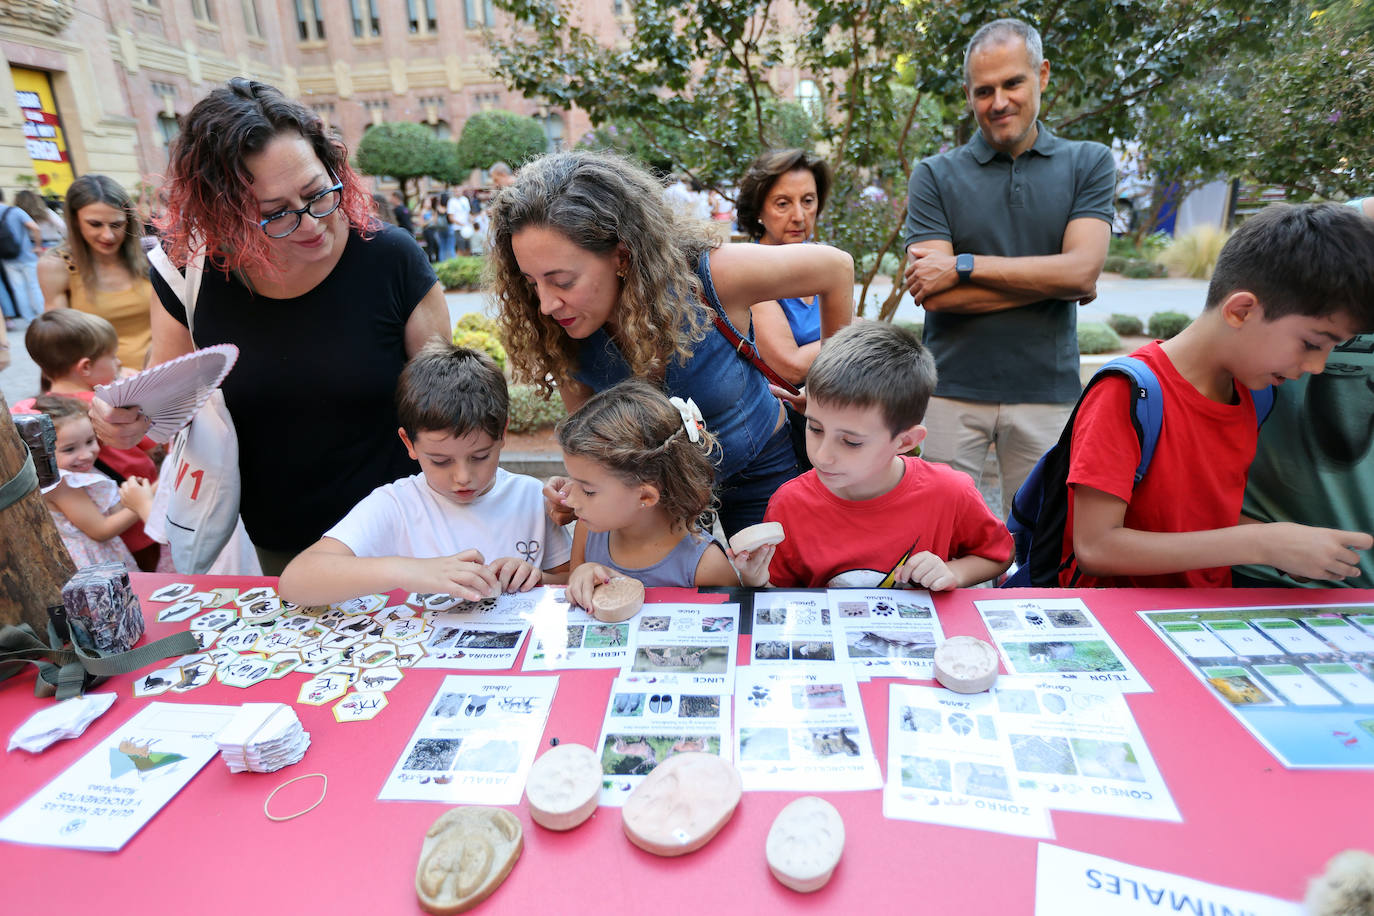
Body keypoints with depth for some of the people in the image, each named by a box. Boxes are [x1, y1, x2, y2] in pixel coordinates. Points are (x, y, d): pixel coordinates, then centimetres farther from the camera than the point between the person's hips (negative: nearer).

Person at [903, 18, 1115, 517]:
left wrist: (964, 266, -11)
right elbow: (934, 296, -9)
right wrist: (1049, 279, -8)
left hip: (1047, 389, 1)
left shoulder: (1089, 163, 8)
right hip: (952, 389, -1)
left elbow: (1081, 272, -8)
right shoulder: (935, 175, 3)